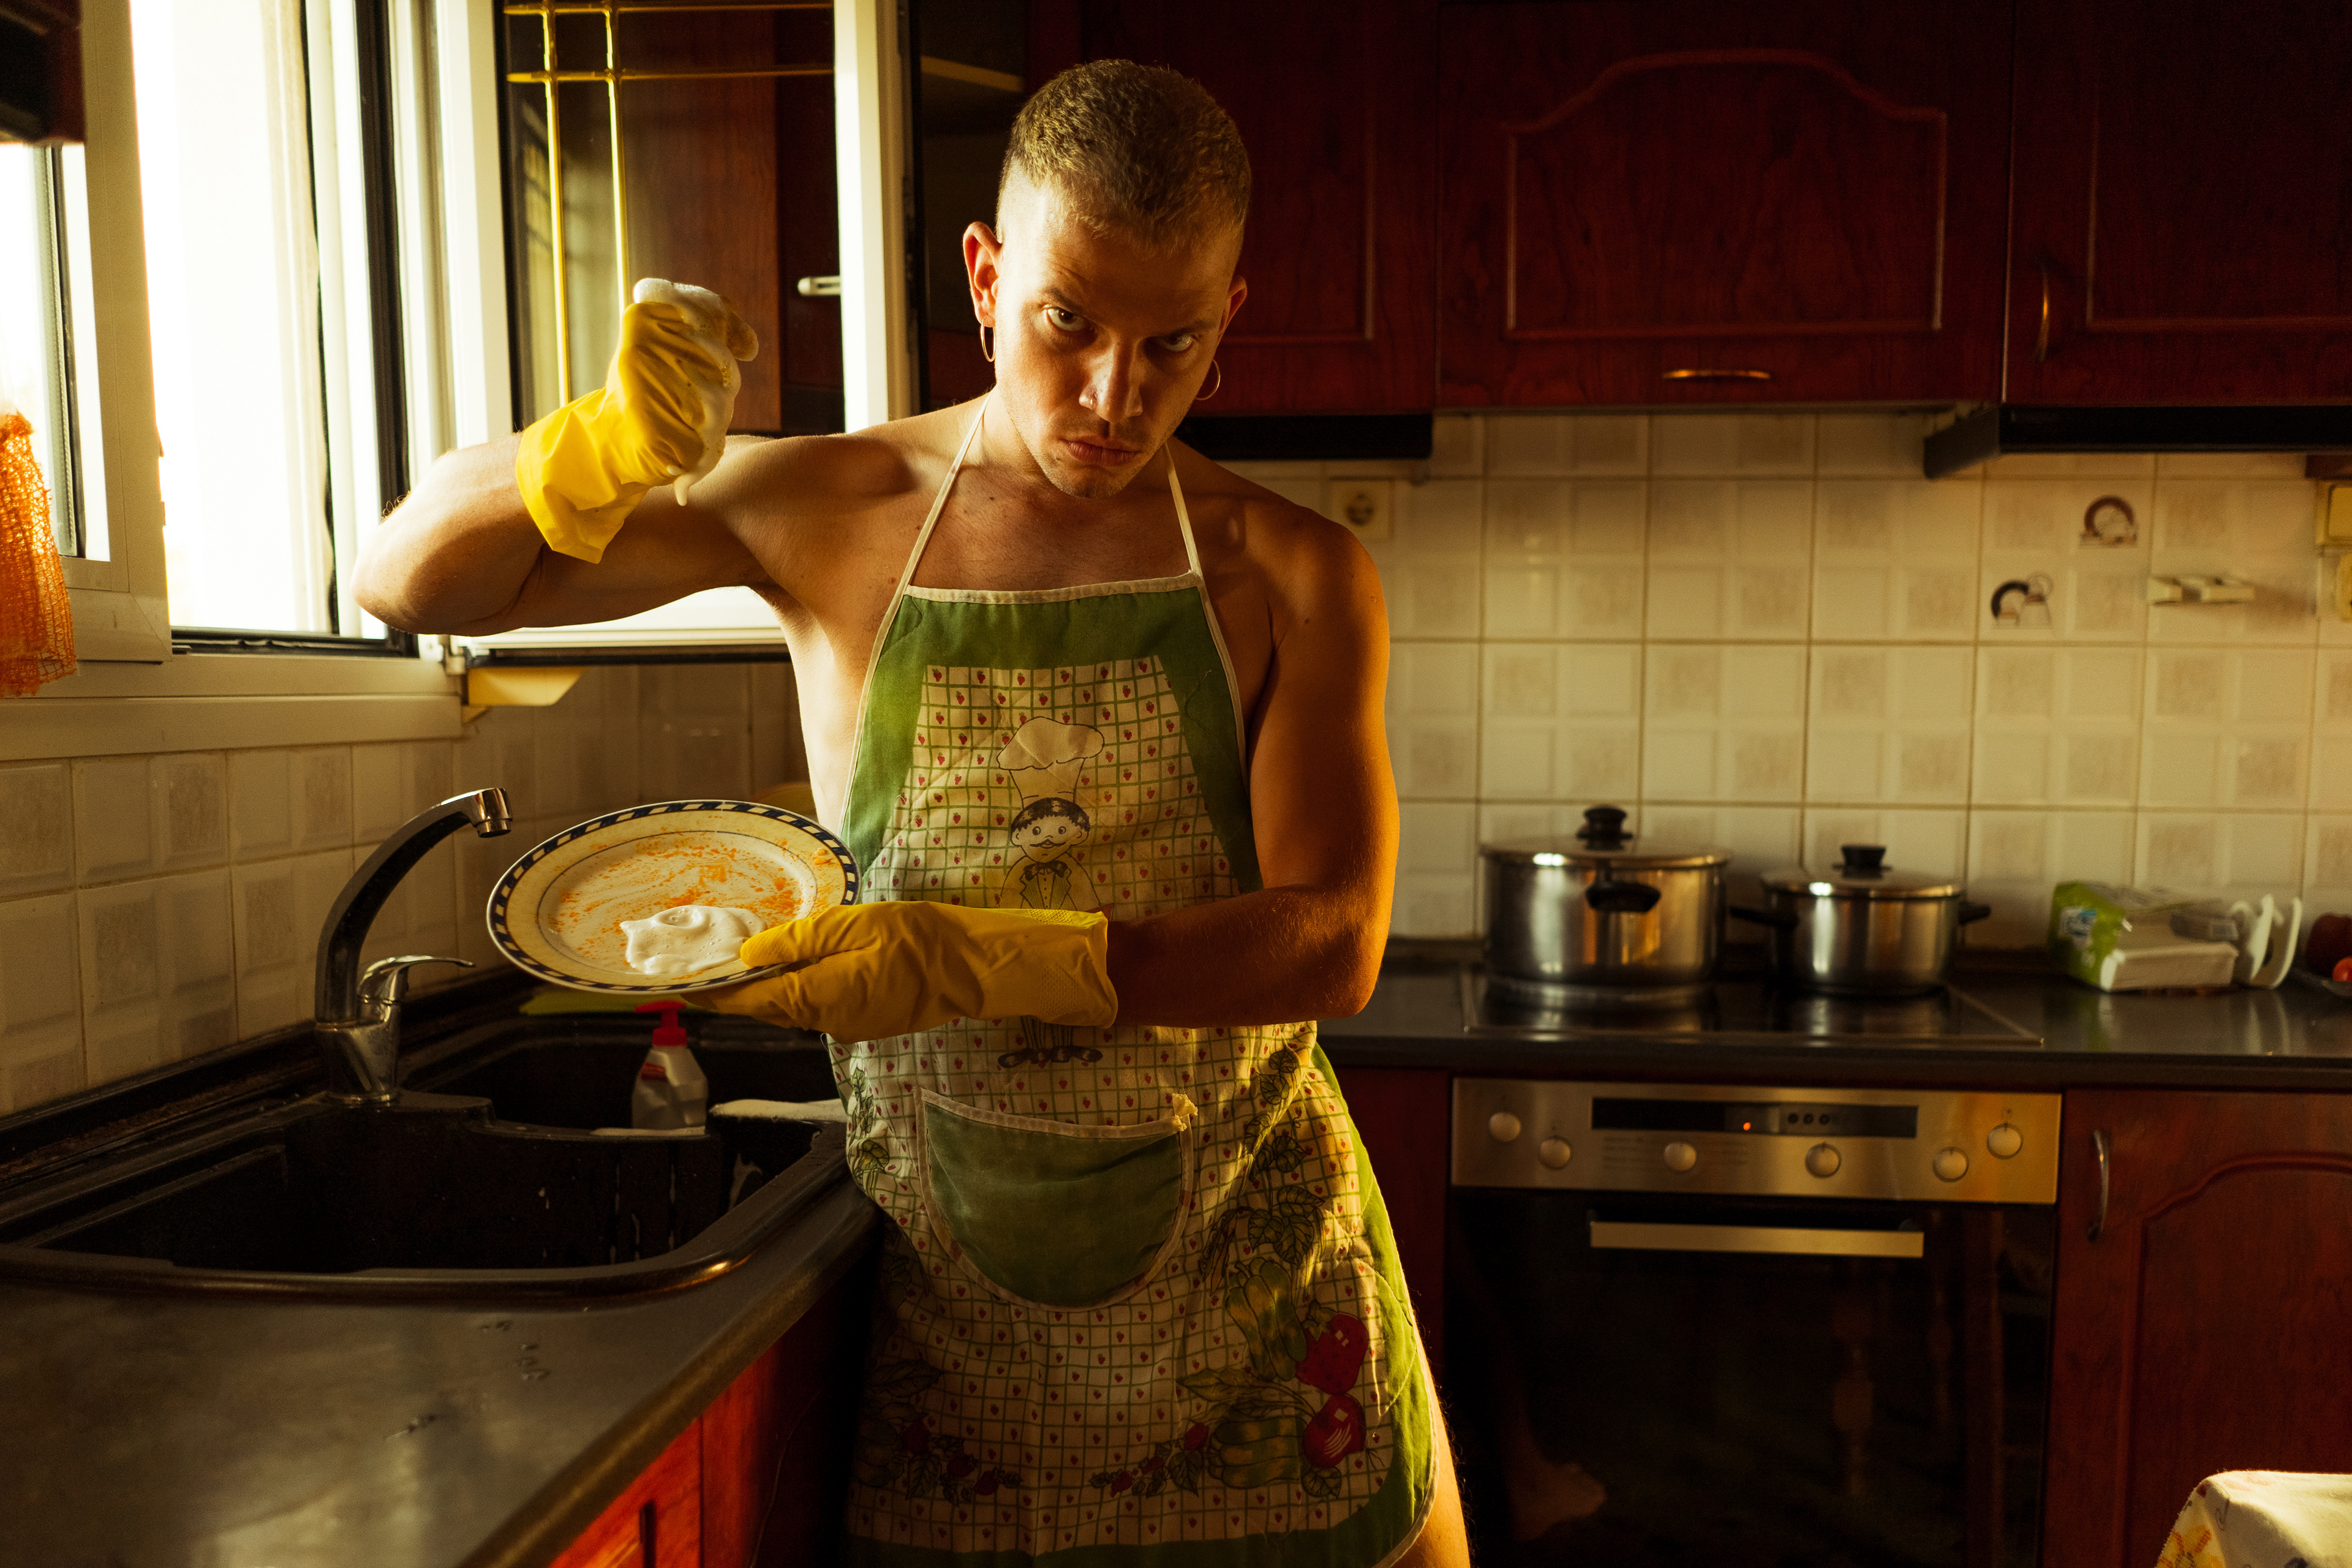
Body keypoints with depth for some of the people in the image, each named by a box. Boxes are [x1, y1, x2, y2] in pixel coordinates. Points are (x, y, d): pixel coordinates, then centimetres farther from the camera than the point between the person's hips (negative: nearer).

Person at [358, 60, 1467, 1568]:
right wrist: (597, 452, -21)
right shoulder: (825, 513, -3)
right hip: (950, 1270, 0)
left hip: (1253, 1266, 1)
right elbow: (413, 579, 1)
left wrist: (979, 961, -26)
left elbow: (1332, 943, -13)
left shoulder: (1294, 572, -4)